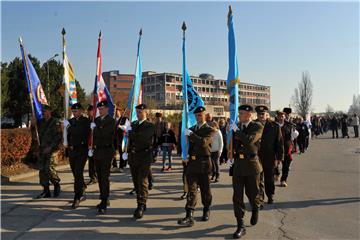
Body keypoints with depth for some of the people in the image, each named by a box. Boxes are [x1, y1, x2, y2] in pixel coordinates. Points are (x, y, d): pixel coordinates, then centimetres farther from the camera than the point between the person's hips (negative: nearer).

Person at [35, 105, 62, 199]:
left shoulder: (55, 122, -7)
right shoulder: (41, 122, 13)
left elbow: (59, 137, -12)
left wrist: (50, 147, -17)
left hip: (51, 149, -6)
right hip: (42, 149, 7)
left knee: (49, 168, -13)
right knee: (42, 169, 4)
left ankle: (56, 185, 12)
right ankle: (46, 191, 12)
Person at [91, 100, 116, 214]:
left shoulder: (111, 121, -7)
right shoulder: (96, 120, 14)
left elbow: (104, 134, -19)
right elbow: (94, 133, 18)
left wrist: (95, 129, -10)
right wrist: (94, 145, 8)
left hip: (106, 152, -7)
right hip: (97, 152, 7)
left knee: (105, 178, -9)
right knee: (100, 177, 11)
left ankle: (104, 204, -8)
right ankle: (104, 199, 22)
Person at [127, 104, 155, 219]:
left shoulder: (150, 126, -4)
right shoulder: (133, 124, 14)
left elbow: (142, 137, -20)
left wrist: (130, 132, -14)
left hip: (144, 158, -6)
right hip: (133, 157, 6)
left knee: (142, 181, -10)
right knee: (136, 182, 9)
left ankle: (141, 207, -11)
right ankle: (142, 204, 21)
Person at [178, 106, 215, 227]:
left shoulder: (209, 130, -5)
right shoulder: (191, 129, 13)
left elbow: (204, 142, -24)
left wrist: (190, 134, -25)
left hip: (204, 163, -4)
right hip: (192, 162, 4)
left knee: (205, 189, 10)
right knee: (191, 189, -3)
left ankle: (206, 211, 31)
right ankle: (189, 216, -6)